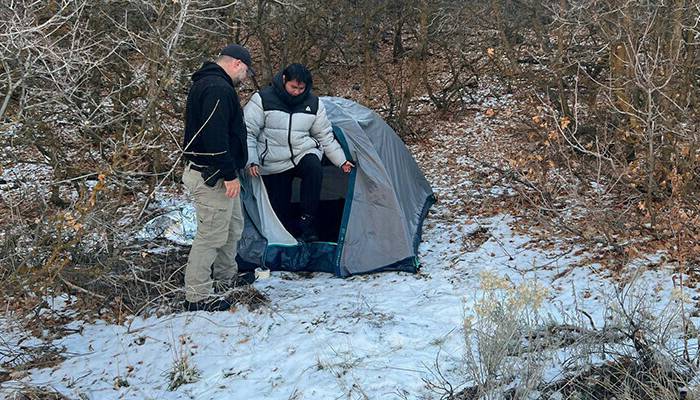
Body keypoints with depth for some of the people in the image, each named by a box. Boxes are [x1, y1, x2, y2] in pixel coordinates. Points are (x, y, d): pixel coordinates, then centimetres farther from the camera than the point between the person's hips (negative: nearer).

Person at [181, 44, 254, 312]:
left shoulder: (206, 84, 17)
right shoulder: (218, 88, -19)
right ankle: (197, 296, 1)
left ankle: (227, 277, 38)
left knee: (232, 226, 23)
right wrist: (229, 174, -24)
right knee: (211, 234, -6)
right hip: (212, 176, -11)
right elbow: (216, 136, -27)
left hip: (215, 174, 11)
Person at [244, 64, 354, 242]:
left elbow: (325, 136, 12)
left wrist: (341, 161, 11)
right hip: (275, 164, -2)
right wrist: (252, 161, -19)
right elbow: (247, 132, -9)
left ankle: (307, 224, -26)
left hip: (304, 153, 2)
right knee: (280, 208, -6)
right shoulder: (263, 100, -11)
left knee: (314, 169, -32)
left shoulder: (313, 104, 0)